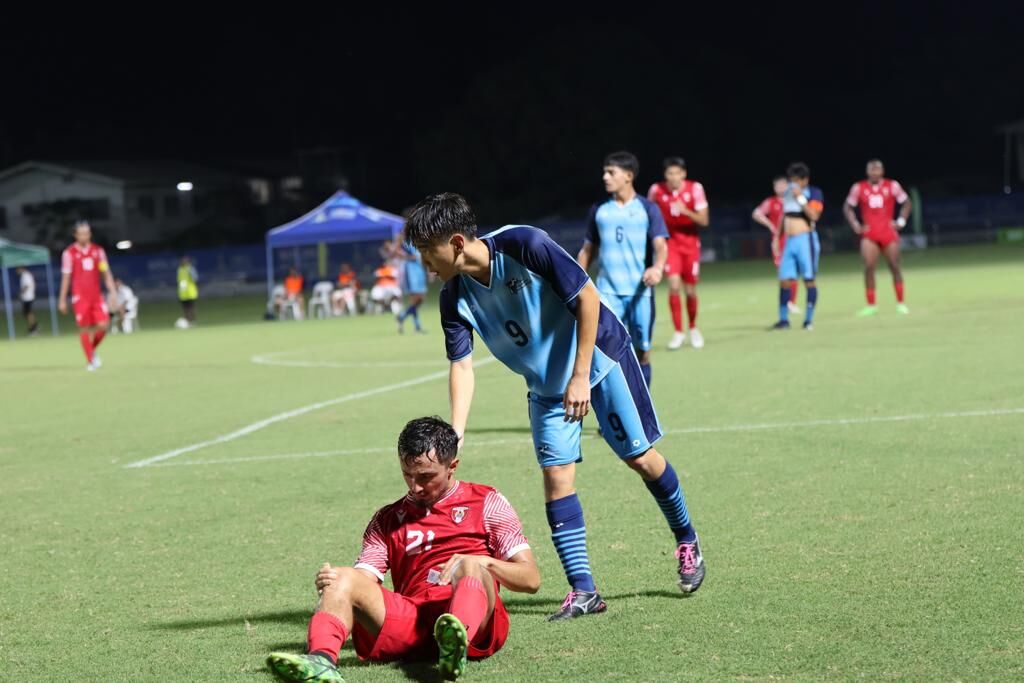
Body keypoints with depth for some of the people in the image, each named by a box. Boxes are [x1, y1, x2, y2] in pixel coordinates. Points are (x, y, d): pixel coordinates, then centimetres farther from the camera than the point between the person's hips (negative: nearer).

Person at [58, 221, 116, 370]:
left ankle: (92, 350, 19)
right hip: (80, 297, -3)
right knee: (84, 328, -3)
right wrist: (62, 300, 3)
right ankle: (90, 360, 6)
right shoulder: (69, 253, -1)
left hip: (97, 296, 3)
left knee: (103, 325, -8)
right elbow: (66, 277, 2)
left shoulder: (98, 251, 8)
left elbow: (106, 274, 9)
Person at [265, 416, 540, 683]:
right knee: (345, 578, -19)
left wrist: (481, 563, -7)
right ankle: (321, 659, -49)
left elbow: (531, 579, 11)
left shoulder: (486, 502, 18)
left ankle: (455, 645, -65)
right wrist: (333, 581, -9)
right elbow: (365, 579, 13)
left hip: (475, 623, -2)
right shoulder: (388, 520, 26)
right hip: (412, 618, 3)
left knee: (470, 566, -33)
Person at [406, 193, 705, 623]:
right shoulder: (455, 297, -13)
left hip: (599, 357, -4)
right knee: (556, 475, -7)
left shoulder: (524, 245, -29)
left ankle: (686, 541, 27)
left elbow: (587, 296, -23)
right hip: (546, 386, 5)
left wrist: (580, 376, -24)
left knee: (639, 457, 2)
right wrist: (455, 434, -27)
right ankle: (582, 591, -4)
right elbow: (461, 364, -13)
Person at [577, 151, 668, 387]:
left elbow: (660, 245, -8)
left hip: (640, 292, -1)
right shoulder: (599, 210, 10)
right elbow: (588, 249, 17)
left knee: (641, 353, 6)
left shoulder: (647, 208, 1)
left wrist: (657, 268, -30)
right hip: (608, 292, 1)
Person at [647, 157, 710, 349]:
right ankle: (678, 332, -8)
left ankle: (693, 328, 30)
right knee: (674, 285, -17)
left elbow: (704, 221, -13)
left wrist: (686, 211, -29)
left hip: (690, 243, 0)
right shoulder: (656, 190, -9)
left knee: (690, 290, 5)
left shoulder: (695, 189, -12)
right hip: (670, 243, 0)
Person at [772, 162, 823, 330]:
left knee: (809, 280, -2)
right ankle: (783, 319, 7)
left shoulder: (814, 193, -4)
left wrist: (800, 198, -20)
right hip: (789, 241, 6)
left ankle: (809, 319, 4)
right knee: (784, 280, 2)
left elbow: (814, 215, -19)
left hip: (805, 239, -6)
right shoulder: (788, 193, 15)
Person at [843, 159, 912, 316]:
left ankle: (900, 303, 9)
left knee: (894, 267, 0)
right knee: (869, 268, -10)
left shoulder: (892, 186, 1)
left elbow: (906, 203, 9)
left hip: (888, 232, 0)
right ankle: (871, 305, -4)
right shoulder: (859, 188, 1)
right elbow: (848, 207, 10)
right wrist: (855, 225, -1)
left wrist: (901, 221, -1)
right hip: (869, 234, 0)